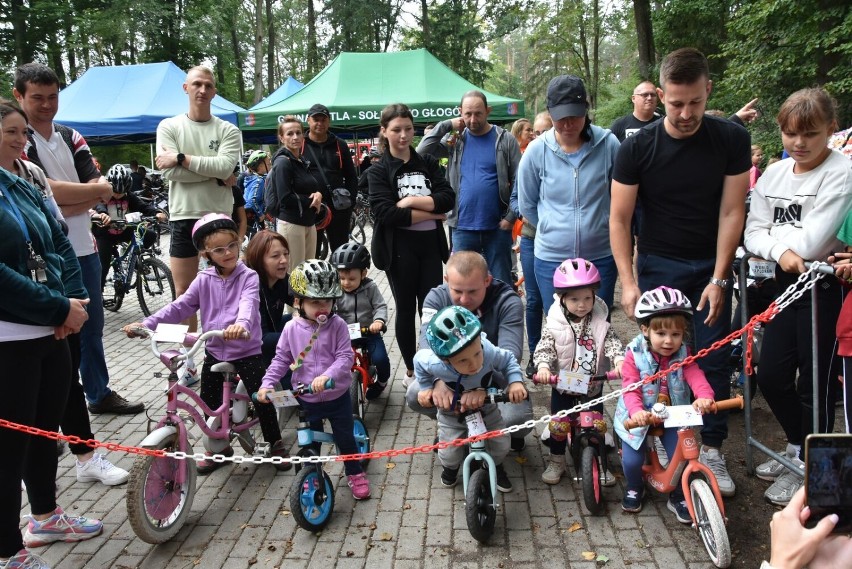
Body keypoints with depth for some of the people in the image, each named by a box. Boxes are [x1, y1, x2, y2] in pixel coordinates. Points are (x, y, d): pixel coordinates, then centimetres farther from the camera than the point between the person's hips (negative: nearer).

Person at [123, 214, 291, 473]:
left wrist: (241, 324, -52)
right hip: (214, 352, 4)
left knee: (262, 400, 1)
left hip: (247, 353, -4)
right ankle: (219, 447, 32)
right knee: (209, 403, 10)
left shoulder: (248, 277, -11)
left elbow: (247, 304, -30)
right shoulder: (204, 280, 1)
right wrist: (146, 324, -12)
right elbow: (180, 307, 0)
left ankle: (276, 444, 22)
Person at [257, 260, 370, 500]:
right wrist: (267, 384, -10)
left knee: (345, 437, 12)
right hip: (306, 399, 2)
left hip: (337, 396, -1)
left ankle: (355, 473, 34)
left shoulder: (337, 325, -14)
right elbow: (281, 359, 0)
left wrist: (327, 375, -34)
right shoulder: (292, 329, -8)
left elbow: (345, 357, -19)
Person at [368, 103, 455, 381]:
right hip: (399, 247, -2)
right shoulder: (378, 171, 0)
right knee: (406, 308, 8)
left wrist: (410, 201, -14)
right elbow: (385, 213, -14)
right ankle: (411, 368, 21)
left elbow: (448, 199, -3)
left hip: (430, 244, 2)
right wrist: (430, 213, -12)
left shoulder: (428, 163, 9)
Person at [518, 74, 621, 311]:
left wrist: (595, 227, 8)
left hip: (601, 257, 0)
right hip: (551, 258, 1)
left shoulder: (608, 144, -9)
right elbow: (527, 205, 6)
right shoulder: (537, 151, -6)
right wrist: (554, 229, 9)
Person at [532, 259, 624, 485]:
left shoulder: (600, 323, -7)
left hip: (593, 385, 1)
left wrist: (618, 359, -34)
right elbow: (544, 348, -16)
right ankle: (556, 462, 25)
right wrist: (543, 367, -36)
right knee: (558, 425, 4)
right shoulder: (556, 325, -12)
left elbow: (612, 343, -13)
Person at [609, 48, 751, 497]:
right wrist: (628, 282, -15)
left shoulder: (732, 140, -7)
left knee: (713, 359, 2)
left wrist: (719, 278, -12)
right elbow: (619, 217, -8)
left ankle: (712, 450, 15)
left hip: (712, 265, 1)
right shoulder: (638, 147, -10)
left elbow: (731, 211, -6)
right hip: (659, 265, -1)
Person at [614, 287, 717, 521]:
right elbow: (630, 389, -25)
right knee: (632, 460, -5)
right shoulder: (635, 356, -17)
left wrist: (704, 396, -48)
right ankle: (633, 489, 30)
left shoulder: (683, 355, -9)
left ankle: (678, 497, 24)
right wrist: (636, 411, -45)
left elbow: (695, 376, -26)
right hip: (639, 417, -2)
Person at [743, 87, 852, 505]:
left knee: (815, 382, 4)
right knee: (771, 376, 12)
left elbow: (814, 240, -22)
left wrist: (772, 234, -7)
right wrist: (781, 250, -20)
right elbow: (753, 235, -1)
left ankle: (809, 469, 24)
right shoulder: (773, 175, 6)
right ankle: (797, 448, 37)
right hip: (786, 282, 7)